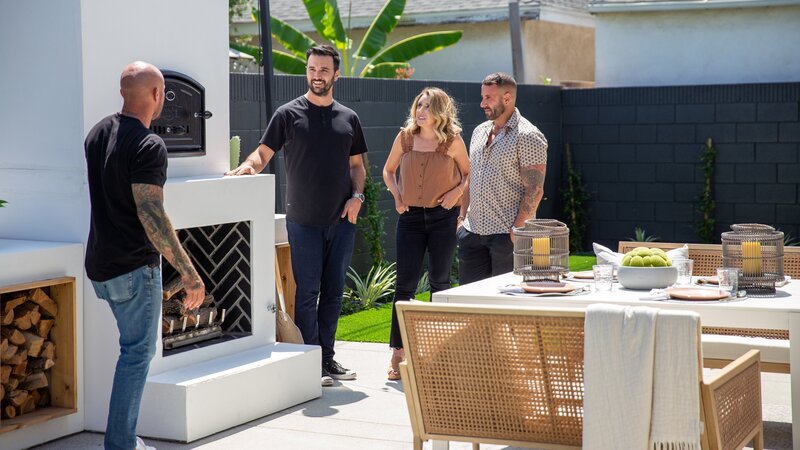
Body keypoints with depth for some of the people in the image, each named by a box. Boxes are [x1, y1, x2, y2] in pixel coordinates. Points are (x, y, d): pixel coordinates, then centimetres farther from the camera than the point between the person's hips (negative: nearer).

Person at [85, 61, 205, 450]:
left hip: (100, 265, 9)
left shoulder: (98, 134, 9)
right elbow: (151, 214, -26)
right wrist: (188, 272, -25)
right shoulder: (148, 146, -18)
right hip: (134, 268, -9)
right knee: (137, 353, 0)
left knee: (135, 347, 19)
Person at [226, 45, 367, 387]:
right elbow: (264, 152, -3)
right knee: (307, 292, -2)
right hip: (304, 221, -4)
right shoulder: (289, 114, -1)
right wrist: (249, 166, -25)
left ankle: (327, 358, 19)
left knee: (333, 291, 10)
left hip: (342, 220, 4)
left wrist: (357, 196, -1)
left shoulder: (348, 118, 10)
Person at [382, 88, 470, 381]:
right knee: (405, 283, -3)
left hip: (443, 217, -1)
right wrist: (396, 195, 0)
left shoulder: (452, 141, -3)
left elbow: (468, 173, 9)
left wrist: (457, 192, -9)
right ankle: (397, 352, 1)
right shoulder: (405, 137, 1)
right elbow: (388, 170, 15)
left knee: (439, 282, 8)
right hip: (410, 216, 1)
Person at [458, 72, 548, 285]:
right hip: (472, 231, 7)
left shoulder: (528, 136, -10)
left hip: (507, 234, -7)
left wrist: (517, 229, -19)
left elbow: (534, 190, -15)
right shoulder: (480, 132, 15)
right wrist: (462, 216, 13)